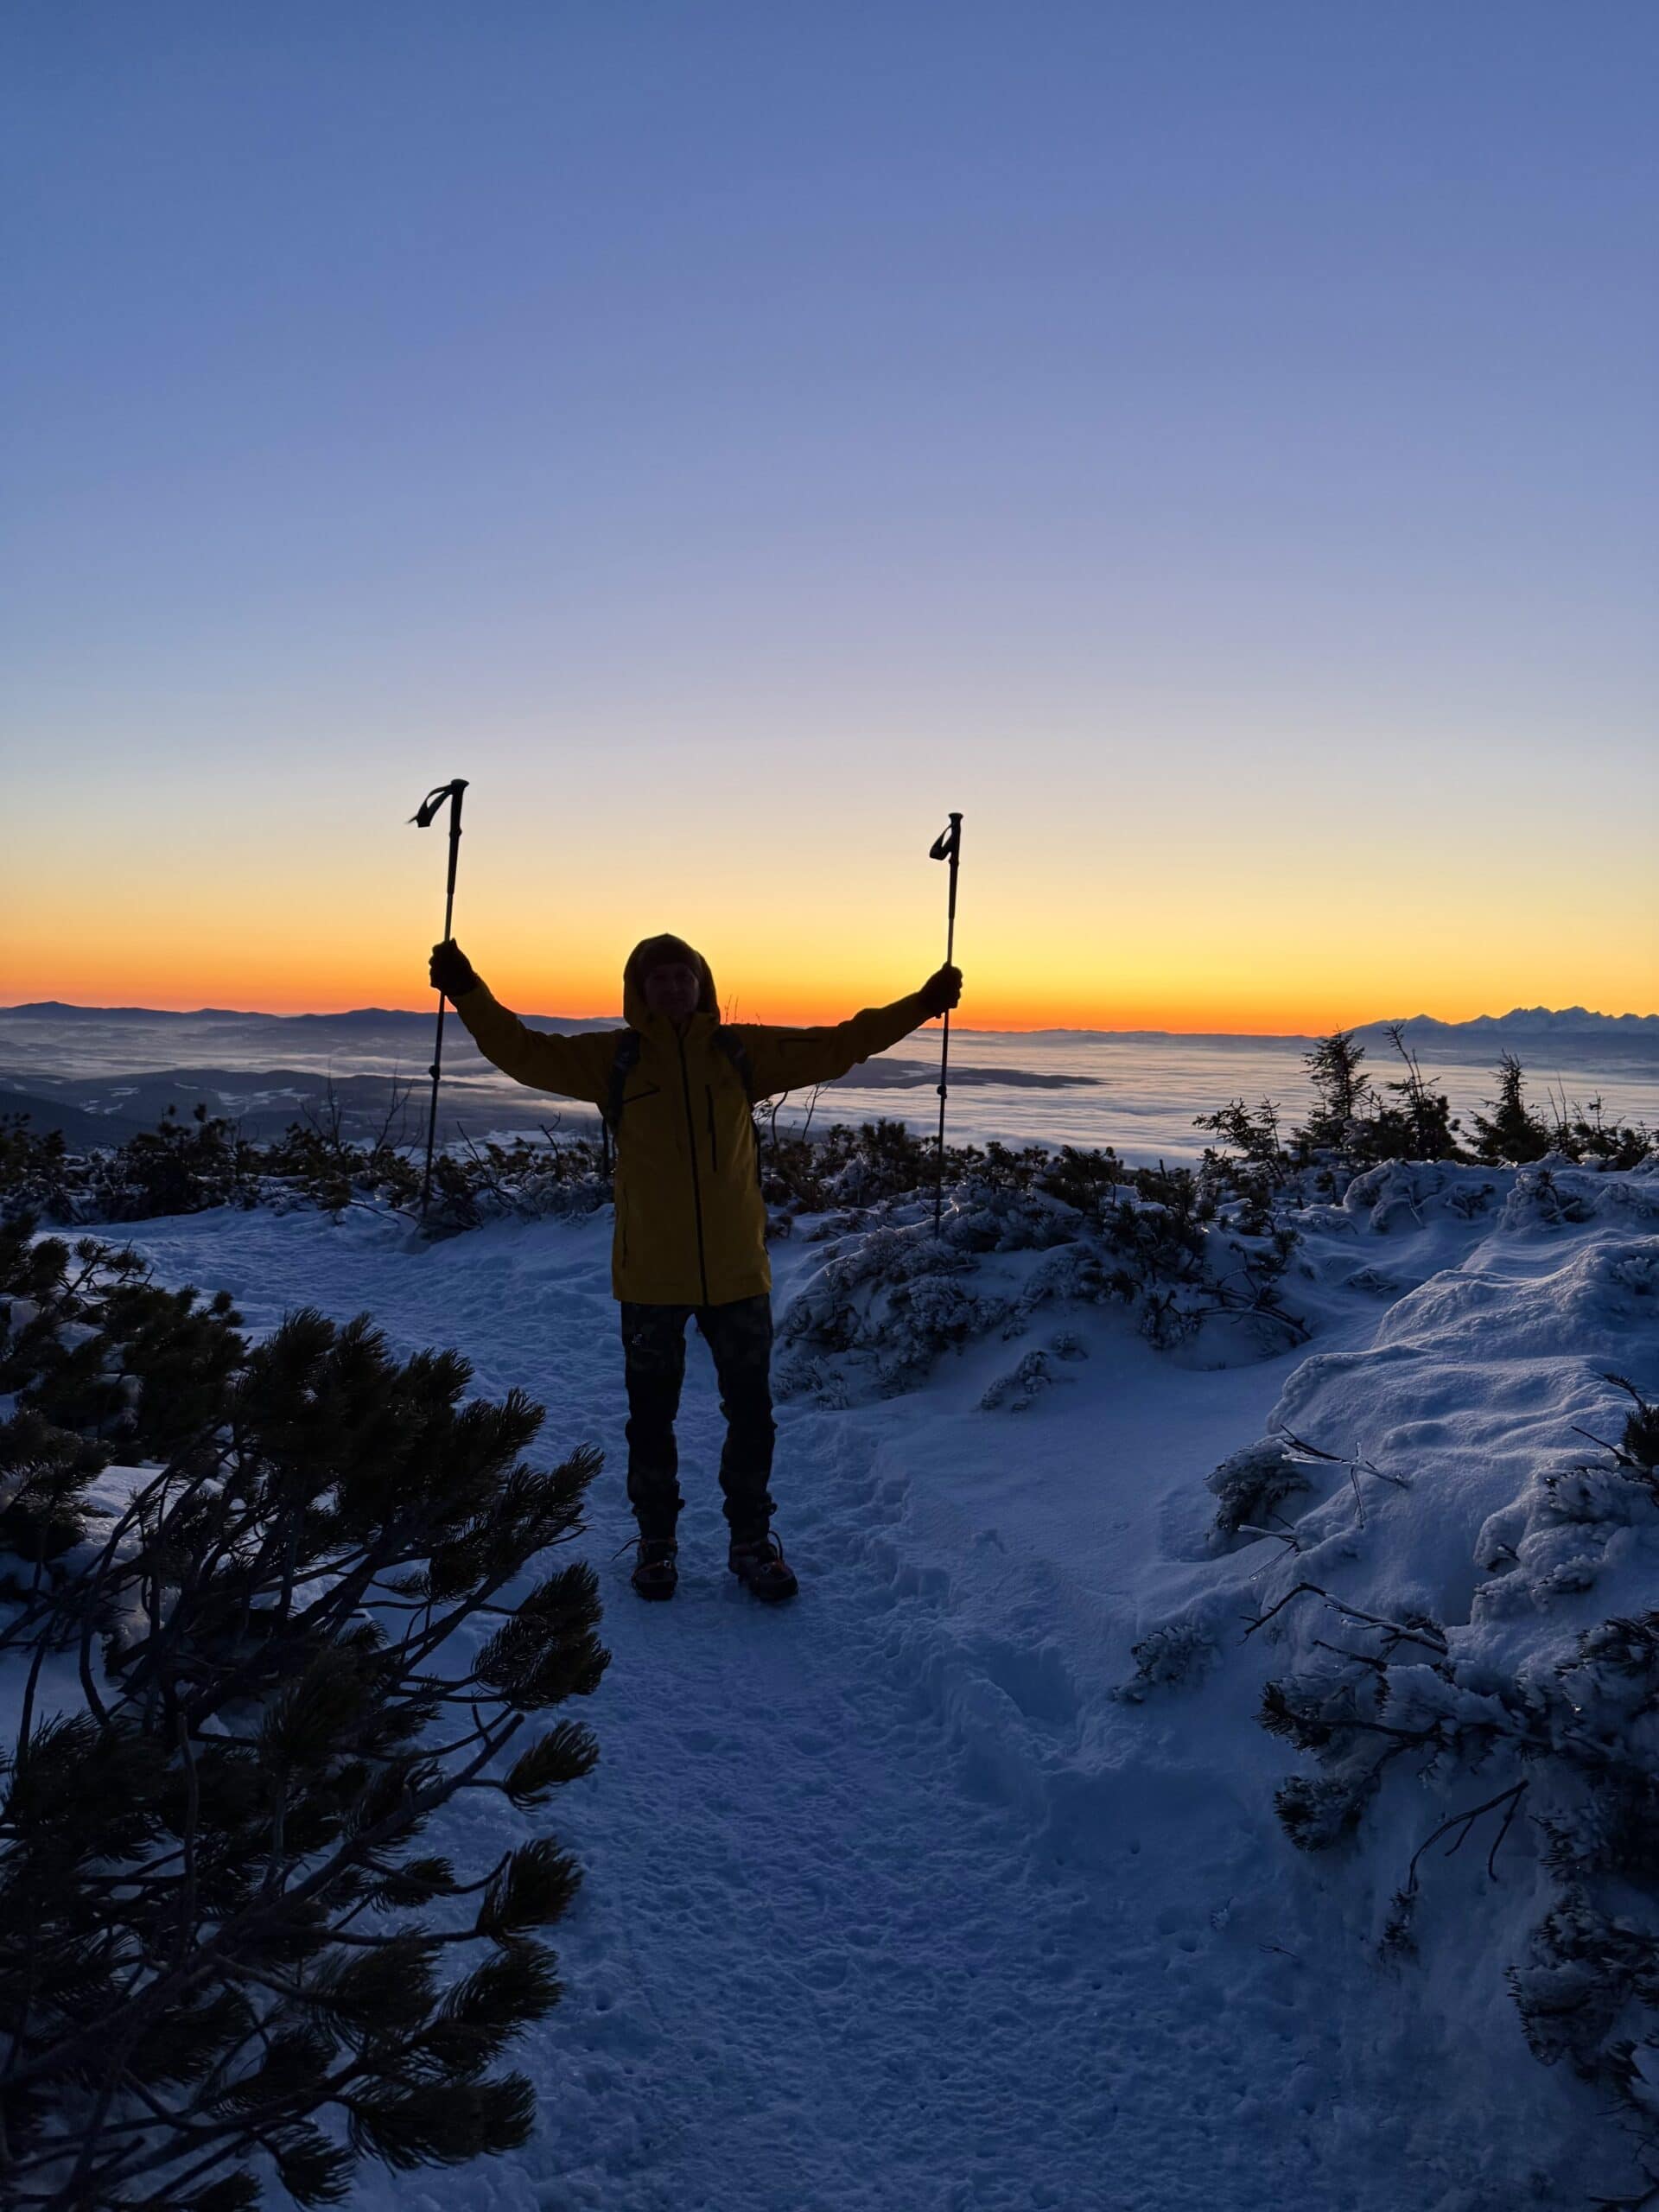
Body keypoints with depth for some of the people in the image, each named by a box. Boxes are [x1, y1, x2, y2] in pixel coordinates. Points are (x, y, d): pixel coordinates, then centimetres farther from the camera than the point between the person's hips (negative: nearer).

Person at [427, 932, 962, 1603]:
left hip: (737, 1271, 1)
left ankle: (751, 1540, 32)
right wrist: (468, 994, -14)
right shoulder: (614, 1057, -3)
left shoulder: (741, 1051, 0)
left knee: (751, 1412, 13)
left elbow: (836, 1046, 5)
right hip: (649, 1276, -1)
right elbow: (523, 1053, -4)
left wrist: (920, 1005, 3)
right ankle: (656, 1541, 34)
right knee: (651, 1416, 14)